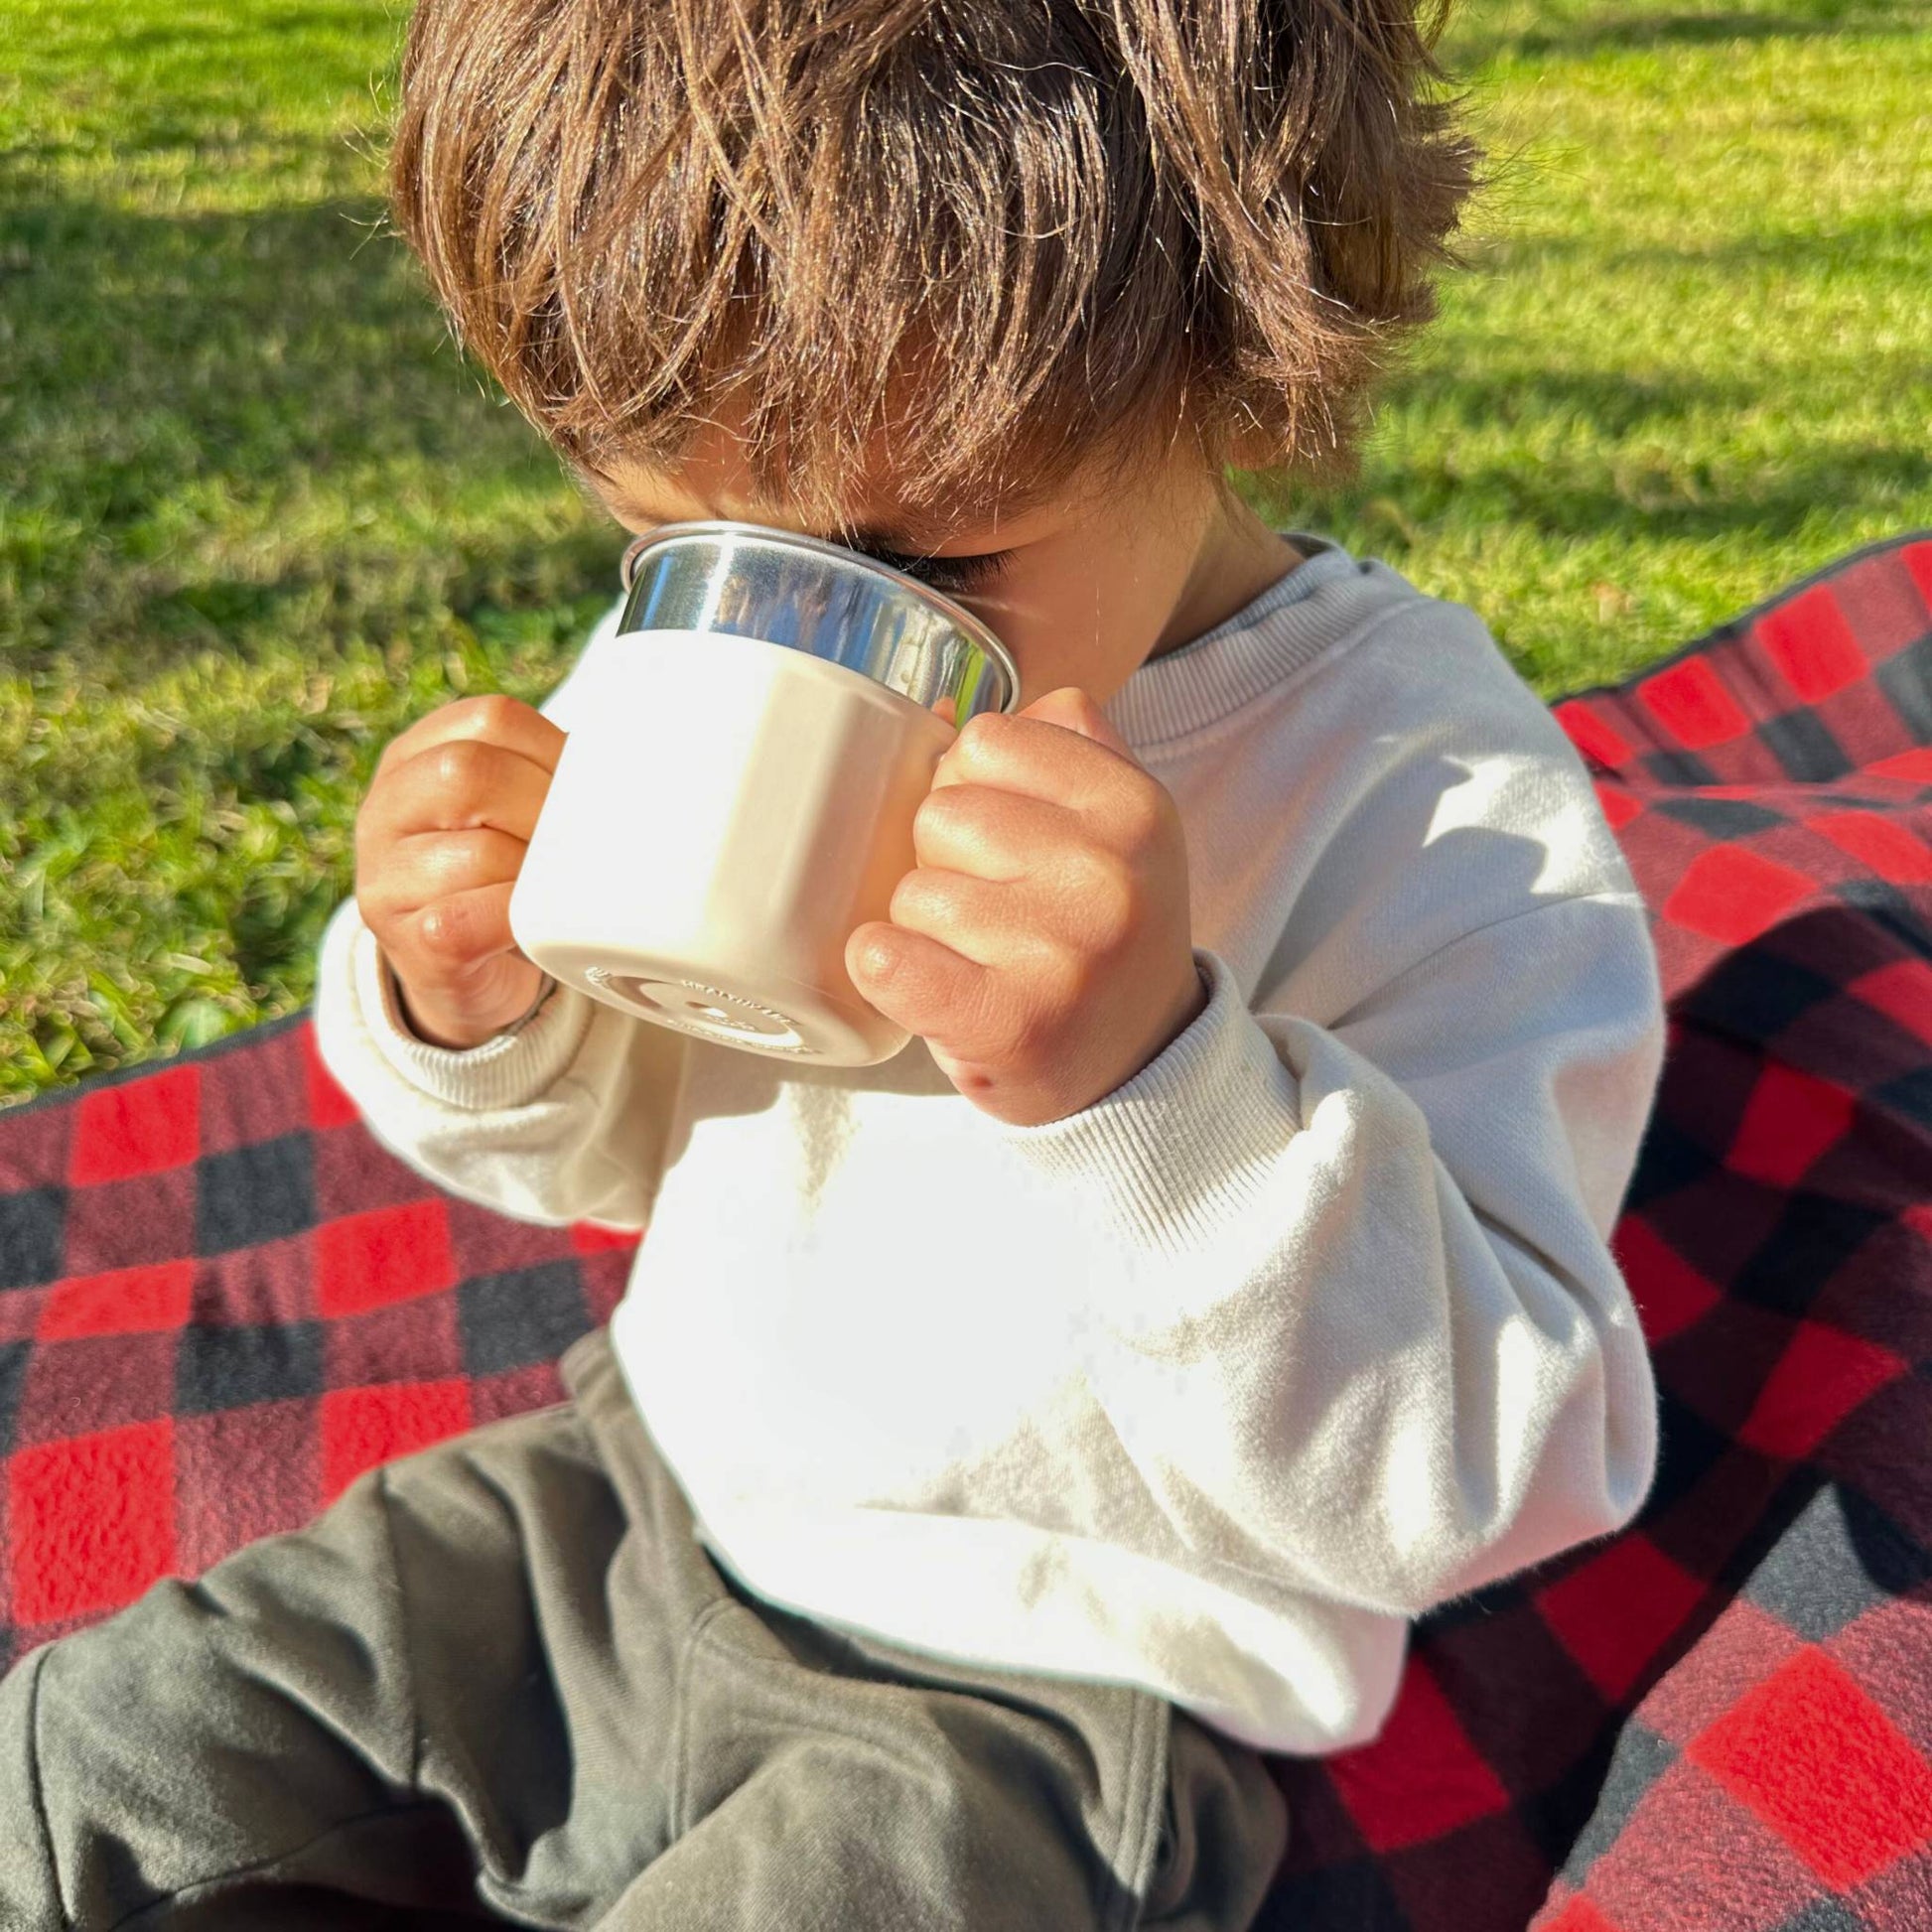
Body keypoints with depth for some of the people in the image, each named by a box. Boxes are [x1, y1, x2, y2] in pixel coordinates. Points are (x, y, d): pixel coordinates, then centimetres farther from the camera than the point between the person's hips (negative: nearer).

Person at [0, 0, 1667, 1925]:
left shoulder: (1440, 806, -25)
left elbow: (1468, 1473, -28)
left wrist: (1150, 1082, -45)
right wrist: (472, 1009, -16)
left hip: (1044, 1696, -5)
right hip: (647, 1502, 6)